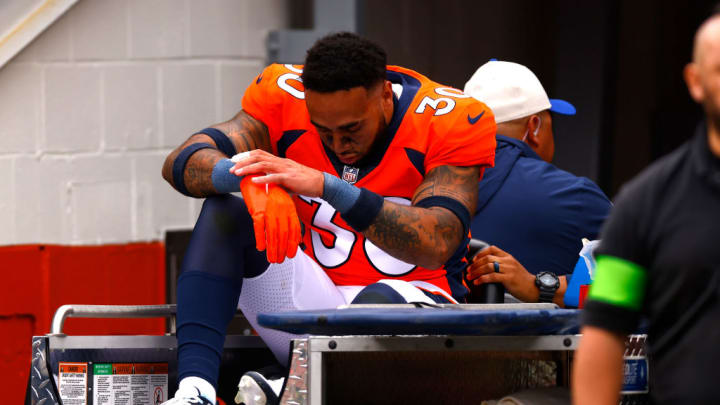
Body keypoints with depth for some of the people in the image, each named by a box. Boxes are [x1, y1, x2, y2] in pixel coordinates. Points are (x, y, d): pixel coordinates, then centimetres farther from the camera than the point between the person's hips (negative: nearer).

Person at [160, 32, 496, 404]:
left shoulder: (451, 123, -12)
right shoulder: (287, 98, -4)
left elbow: (436, 245, -26)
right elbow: (180, 164, -13)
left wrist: (327, 186, -37)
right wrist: (253, 180, -37)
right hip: (312, 297, 4)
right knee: (223, 213, -20)